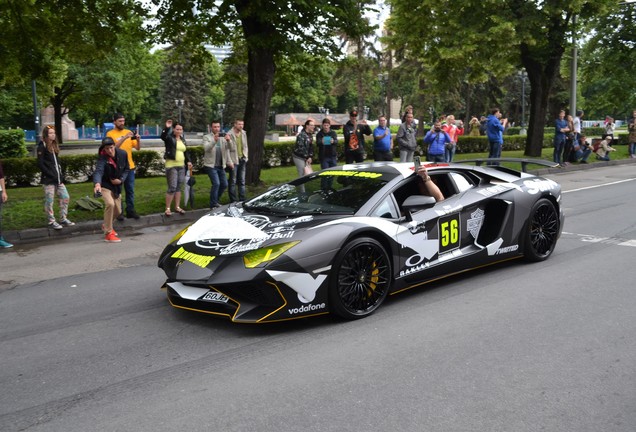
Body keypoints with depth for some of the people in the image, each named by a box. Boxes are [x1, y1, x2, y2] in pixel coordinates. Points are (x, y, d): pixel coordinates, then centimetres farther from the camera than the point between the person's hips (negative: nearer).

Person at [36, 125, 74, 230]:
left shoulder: (55, 146, 15)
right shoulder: (42, 146, -8)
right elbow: (40, 164, -13)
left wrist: (61, 174, 7)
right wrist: (51, 175, -16)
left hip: (58, 178, 7)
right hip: (48, 179, -7)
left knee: (65, 197, 6)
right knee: (49, 201, 0)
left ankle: (63, 219, 16)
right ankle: (51, 221, 9)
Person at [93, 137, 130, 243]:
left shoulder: (123, 154, -12)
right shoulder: (102, 158, -26)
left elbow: (127, 169, 3)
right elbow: (98, 171, -44)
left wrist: (121, 180, -14)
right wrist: (97, 183, -63)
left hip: (117, 186, 6)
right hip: (105, 185, -5)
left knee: (118, 211, 13)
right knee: (110, 204, -30)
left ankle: (106, 225, 45)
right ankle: (108, 233, -18)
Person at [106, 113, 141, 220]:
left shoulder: (128, 132, 9)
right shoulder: (110, 133, -4)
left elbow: (137, 148, 6)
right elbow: (113, 147, -19)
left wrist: (138, 140, -14)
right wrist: (125, 137, -27)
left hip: (129, 166, 4)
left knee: (130, 190, 8)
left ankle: (130, 210, 16)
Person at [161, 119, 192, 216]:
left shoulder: (182, 139, 16)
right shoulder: (170, 138, -4)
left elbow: (186, 151, 22)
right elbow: (163, 136, -26)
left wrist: (188, 161, 9)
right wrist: (167, 128, -40)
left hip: (181, 166, 7)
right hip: (171, 166, -7)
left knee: (179, 187, 9)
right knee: (172, 187, -10)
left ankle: (177, 207, 16)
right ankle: (167, 208, -2)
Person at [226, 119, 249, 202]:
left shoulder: (244, 133, 9)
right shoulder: (230, 134, -11)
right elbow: (231, 148, -14)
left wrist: (245, 157, 10)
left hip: (242, 160, 6)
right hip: (234, 160, -6)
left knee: (242, 181, 11)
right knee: (233, 181, 0)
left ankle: (242, 199, 17)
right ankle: (233, 200, 6)